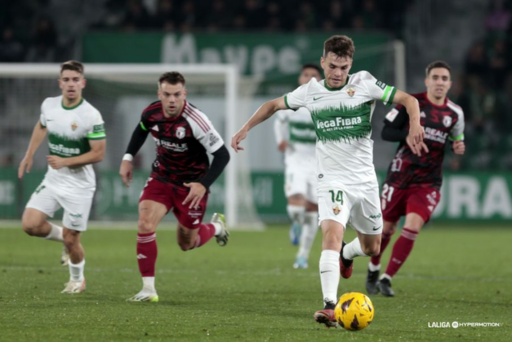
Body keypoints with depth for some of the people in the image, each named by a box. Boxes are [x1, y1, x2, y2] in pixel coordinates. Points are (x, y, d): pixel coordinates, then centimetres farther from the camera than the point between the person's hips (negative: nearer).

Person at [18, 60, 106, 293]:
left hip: (79, 185, -5)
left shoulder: (91, 116, -20)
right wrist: (29, 156, 18)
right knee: (30, 224, -9)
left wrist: (65, 162, -23)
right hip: (53, 180, 5)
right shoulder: (49, 105, -2)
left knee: (70, 240, 0)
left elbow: (98, 154, -17)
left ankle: (77, 279, 29)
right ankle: (64, 237, 21)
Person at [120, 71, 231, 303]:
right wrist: (128, 158, 7)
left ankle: (216, 227, 44)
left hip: (191, 185, -3)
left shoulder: (195, 121, -28)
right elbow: (141, 129, 14)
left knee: (187, 243, 10)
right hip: (161, 177, 3)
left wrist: (204, 185, -31)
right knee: (145, 225, -18)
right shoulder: (152, 112, -13)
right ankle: (148, 289, -9)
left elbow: (222, 155, -23)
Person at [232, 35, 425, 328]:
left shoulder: (364, 84, -7)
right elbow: (275, 105, 16)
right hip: (332, 179, -1)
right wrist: (246, 128, 8)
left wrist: (415, 126, -28)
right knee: (332, 234, -26)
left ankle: (346, 254, 51)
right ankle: (330, 306, -31)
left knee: (372, 248, 14)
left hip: (365, 179, 1)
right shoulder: (310, 91, -1)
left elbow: (409, 100, -9)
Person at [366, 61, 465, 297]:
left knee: (412, 227, -17)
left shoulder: (455, 113, 4)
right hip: (399, 177, -1)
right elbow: (386, 131, -5)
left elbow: (457, 138, 21)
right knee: (386, 228, 8)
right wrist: (408, 136, -23)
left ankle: (387, 278, -8)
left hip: (428, 182, 1)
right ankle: (373, 269, 36)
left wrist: (459, 147, -2)